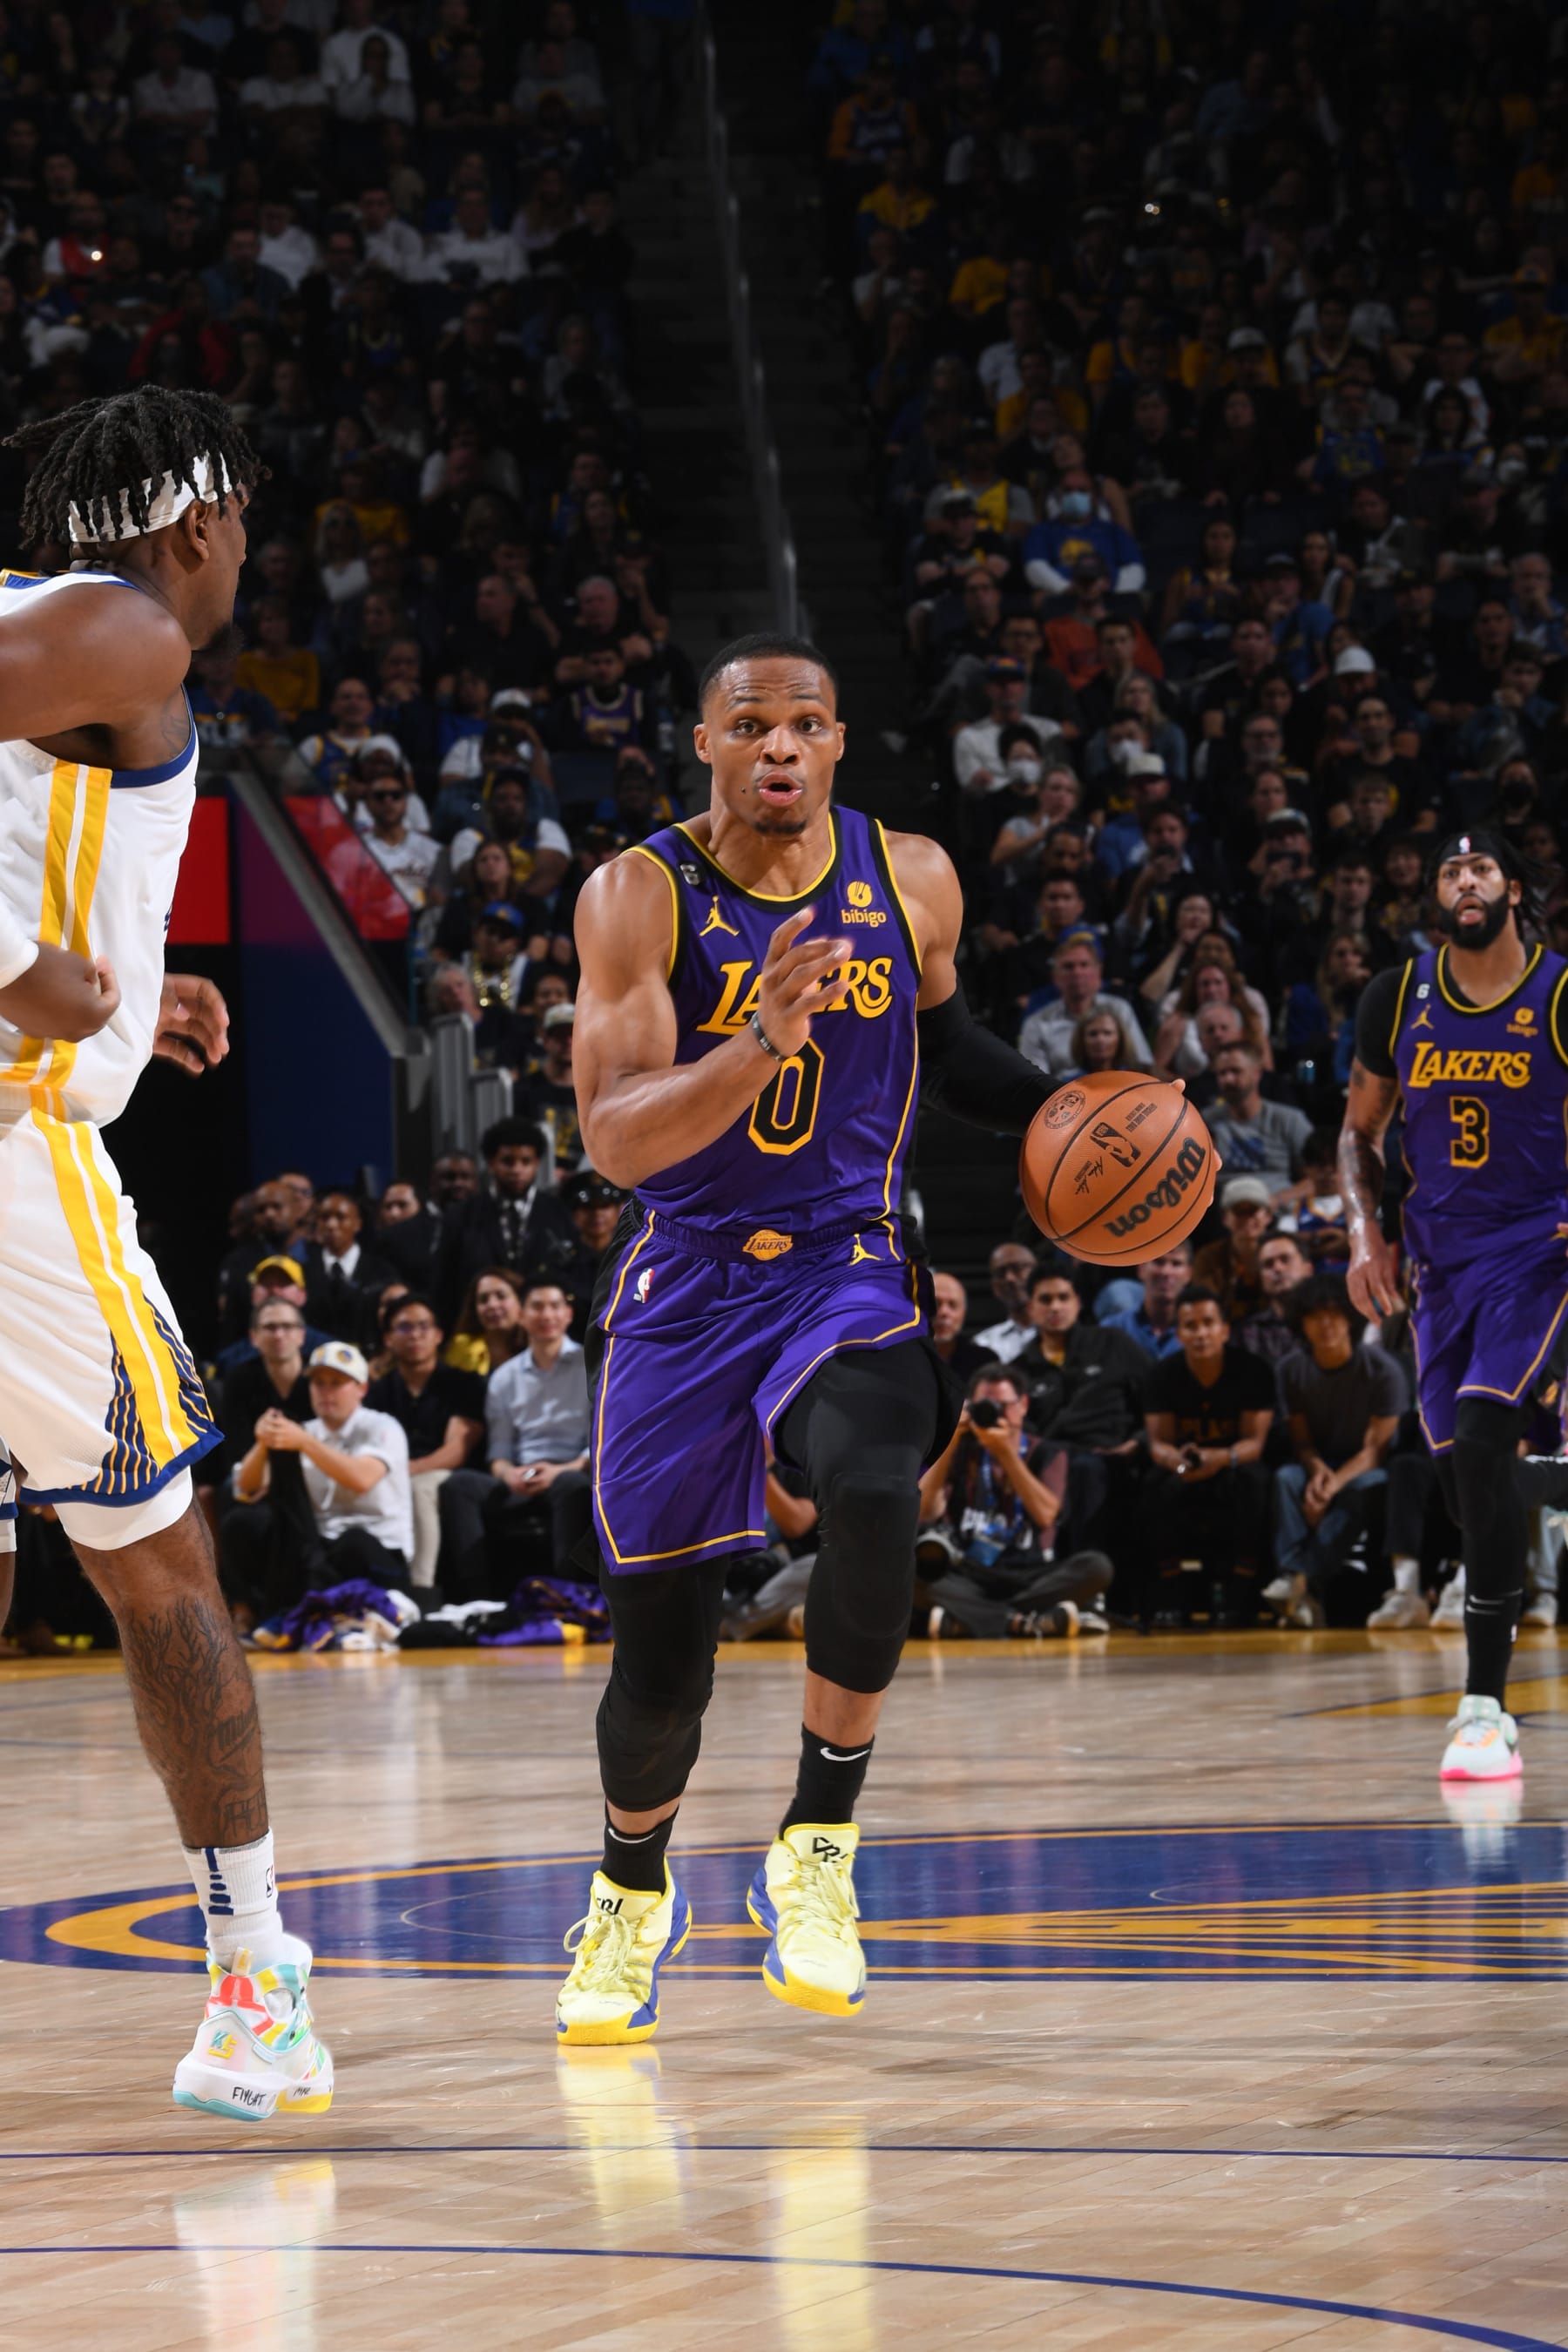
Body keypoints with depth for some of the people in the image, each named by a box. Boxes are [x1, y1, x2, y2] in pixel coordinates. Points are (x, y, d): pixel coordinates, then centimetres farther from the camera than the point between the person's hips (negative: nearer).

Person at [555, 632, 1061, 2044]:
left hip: (849, 1270, 1)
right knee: (662, 1655, 3)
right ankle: (634, 1891, 34)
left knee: (875, 1491, -32)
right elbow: (614, 1141, -21)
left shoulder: (911, 881, -2)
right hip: (686, 1283, -1)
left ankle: (816, 1852, -18)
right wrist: (760, 1044, -36)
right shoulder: (640, 897, -12)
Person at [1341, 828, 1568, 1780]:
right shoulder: (1397, 999, 1)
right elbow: (1361, 1131, 13)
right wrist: (1366, 1231, -2)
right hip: (1441, 1256, 5)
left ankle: (1487, 1706, -20)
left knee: (1478, 1439, -21)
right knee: (1463, 1472, 8)